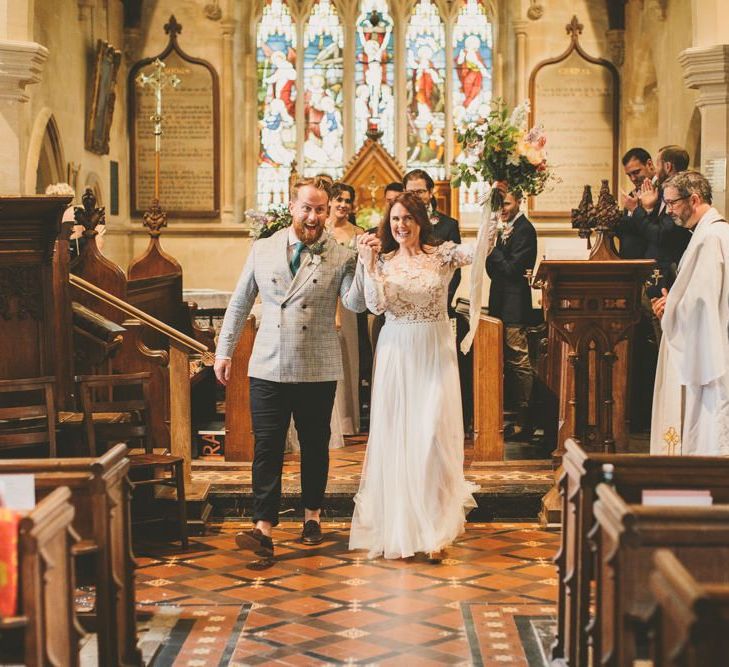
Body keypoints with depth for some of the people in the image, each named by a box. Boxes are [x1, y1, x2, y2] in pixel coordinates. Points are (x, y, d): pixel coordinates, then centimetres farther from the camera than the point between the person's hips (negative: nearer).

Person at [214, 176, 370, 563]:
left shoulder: (340, 257, -1)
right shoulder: (262, 250, 6)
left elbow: (356, 304, -15)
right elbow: (239, 304, 12)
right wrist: (224, 350, 11)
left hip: (318, 371, -1)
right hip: (268, 368, 1)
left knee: (315, 445, 11)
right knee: (266, 447, -4)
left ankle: (311, 515, 27)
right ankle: (264, 529, -6)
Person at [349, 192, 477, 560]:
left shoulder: (442, 254, -1)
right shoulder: (383, 260, 4)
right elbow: (376, 305, -11)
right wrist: (368, 263, -18)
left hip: (435, 353, -1)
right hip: (396, 353, 2)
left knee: (434, 434, -3)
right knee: (394, 435, 4)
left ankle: (435, 526, 7)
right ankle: (396, 525, 15)